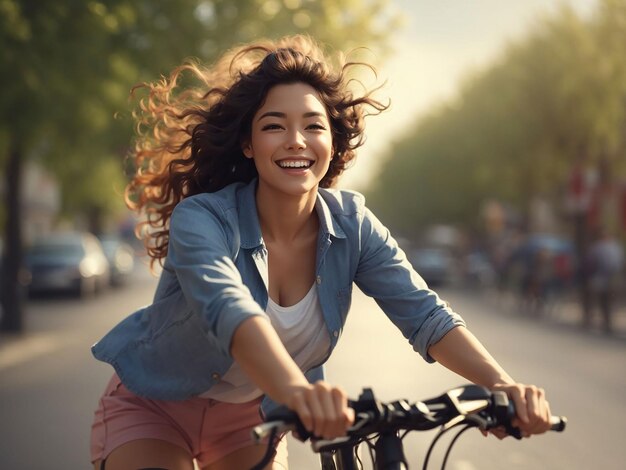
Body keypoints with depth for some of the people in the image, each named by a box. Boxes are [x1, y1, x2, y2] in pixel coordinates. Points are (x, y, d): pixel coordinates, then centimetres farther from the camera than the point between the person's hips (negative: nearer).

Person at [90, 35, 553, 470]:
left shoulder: (351, 224, -15)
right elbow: (229, 311, -49)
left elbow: (425, 313, -25)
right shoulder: (202, 220, -30)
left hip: (250, 414, 4)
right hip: (154, 407, -4)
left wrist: (501, 384, -44)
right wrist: (297, 391, -69)